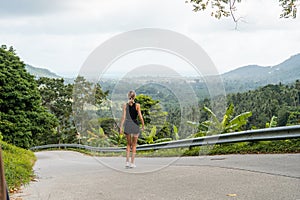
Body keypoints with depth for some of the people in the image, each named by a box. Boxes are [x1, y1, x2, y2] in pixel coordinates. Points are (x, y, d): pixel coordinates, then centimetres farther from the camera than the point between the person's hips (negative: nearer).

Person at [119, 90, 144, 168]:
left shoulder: (125, 105, -2)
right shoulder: (137, 105, -7)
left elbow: (123, 117, -6)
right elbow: (140, 117, -7)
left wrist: (121, 127, -4)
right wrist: (143, 125, 7)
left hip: (127, 125, 2)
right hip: (135, 125, -2)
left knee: (129, 144, 16)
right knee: (134, 145, 10)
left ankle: (127, 162, 8)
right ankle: (132, 163, 9)